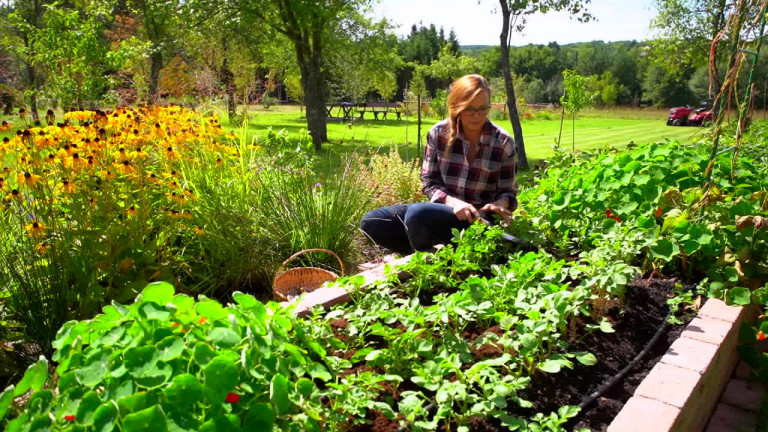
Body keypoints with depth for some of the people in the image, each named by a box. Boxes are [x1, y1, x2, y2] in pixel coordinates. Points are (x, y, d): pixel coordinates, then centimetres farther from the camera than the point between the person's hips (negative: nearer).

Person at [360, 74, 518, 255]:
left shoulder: (504, 143, -8)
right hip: (443, 207, 4)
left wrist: (500, 204, -24)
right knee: (370, 223, -11)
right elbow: (429, 182, 0)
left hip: (477, 218, -4)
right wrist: (452, 201, -20)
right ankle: (428, 253, 2)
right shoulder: (438, 133, -4)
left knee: (418, 214, -35)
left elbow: (508, 192, 0)